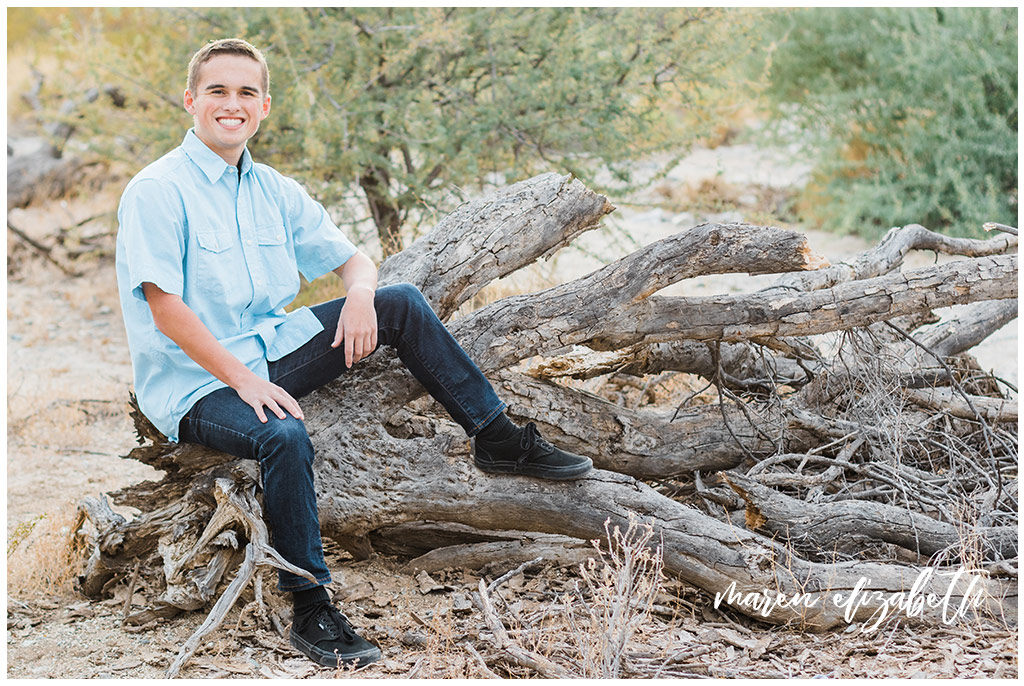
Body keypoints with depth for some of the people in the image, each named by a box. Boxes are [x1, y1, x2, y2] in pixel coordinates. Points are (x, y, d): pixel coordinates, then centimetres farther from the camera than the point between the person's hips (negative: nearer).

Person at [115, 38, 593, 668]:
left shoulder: (274, 191, 9)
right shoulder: (157, 191, -13)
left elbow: (352, 258, 15)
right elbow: (166, 309, -19)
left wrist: (361, 293, -10)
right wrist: (242, 380, -25)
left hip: (270, 351, 7)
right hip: (193, 382, -7)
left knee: (402, 302, -3)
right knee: (284, 436, -37)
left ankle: (499, 439, 6)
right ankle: (310, 610, -27)